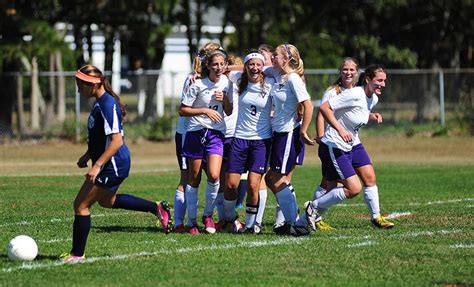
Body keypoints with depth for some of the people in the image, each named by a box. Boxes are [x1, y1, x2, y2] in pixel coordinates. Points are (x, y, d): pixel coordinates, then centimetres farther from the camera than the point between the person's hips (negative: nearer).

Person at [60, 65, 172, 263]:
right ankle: (157, 208, 34)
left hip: (113, 165, -11)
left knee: (81, 205, -6)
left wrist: (97, 166, -29)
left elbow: (116, 141, -28)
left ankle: (77, 254, 1)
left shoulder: (108, 105, -23)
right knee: (106, 201, 31)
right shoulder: (100, 102, 8)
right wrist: (87, 156, 24)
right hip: (116, 165, 11)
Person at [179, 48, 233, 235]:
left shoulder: (227, 83, 3)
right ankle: (192, 222, 12)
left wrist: (225, 99, -7)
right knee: (194, 179, 3)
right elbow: (182, 110, -6)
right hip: (196, 133, -2)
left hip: (216, 134, 2)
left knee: (214, 176, -16)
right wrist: (204, 110, -16)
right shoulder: (198, 85, -10)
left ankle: (208, 214, 5)